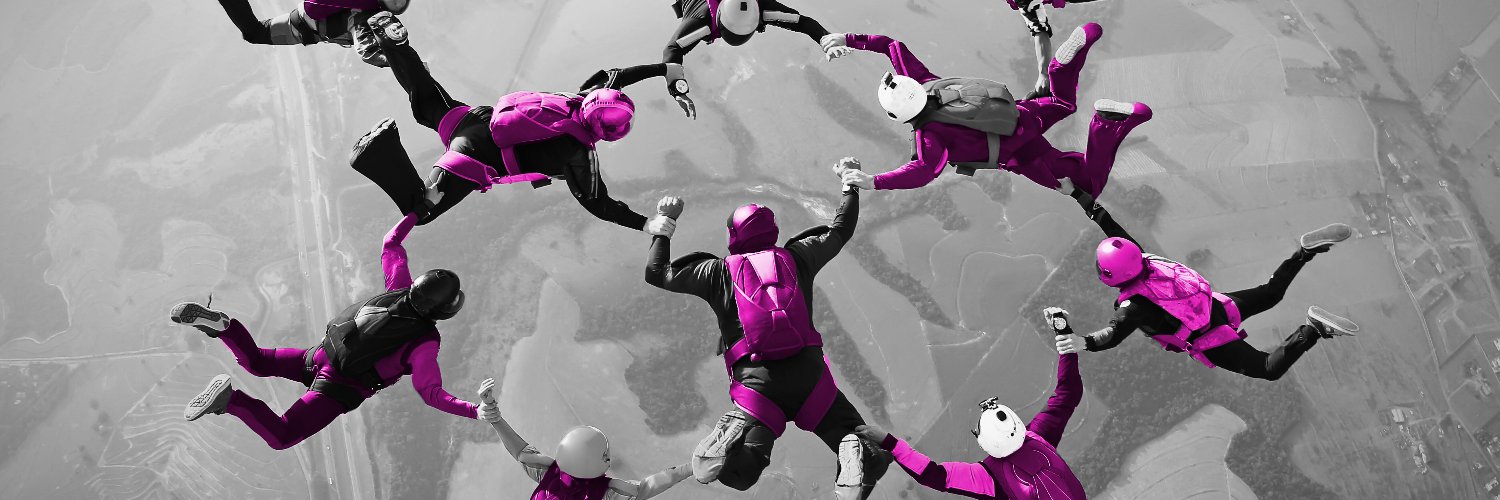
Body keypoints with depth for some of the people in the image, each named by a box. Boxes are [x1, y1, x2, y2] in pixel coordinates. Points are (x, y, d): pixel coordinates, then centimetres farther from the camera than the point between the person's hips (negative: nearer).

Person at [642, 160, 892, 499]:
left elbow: (656, 273, 19)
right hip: (810, 372, 2)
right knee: (863, 444, 14)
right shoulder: (796, 257, 15)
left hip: (756, 381, -2)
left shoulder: (719, 271, 10)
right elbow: (840, 230, 30)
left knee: (709, 470, 0)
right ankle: (857, 453, -22)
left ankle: (737, 435, -32)